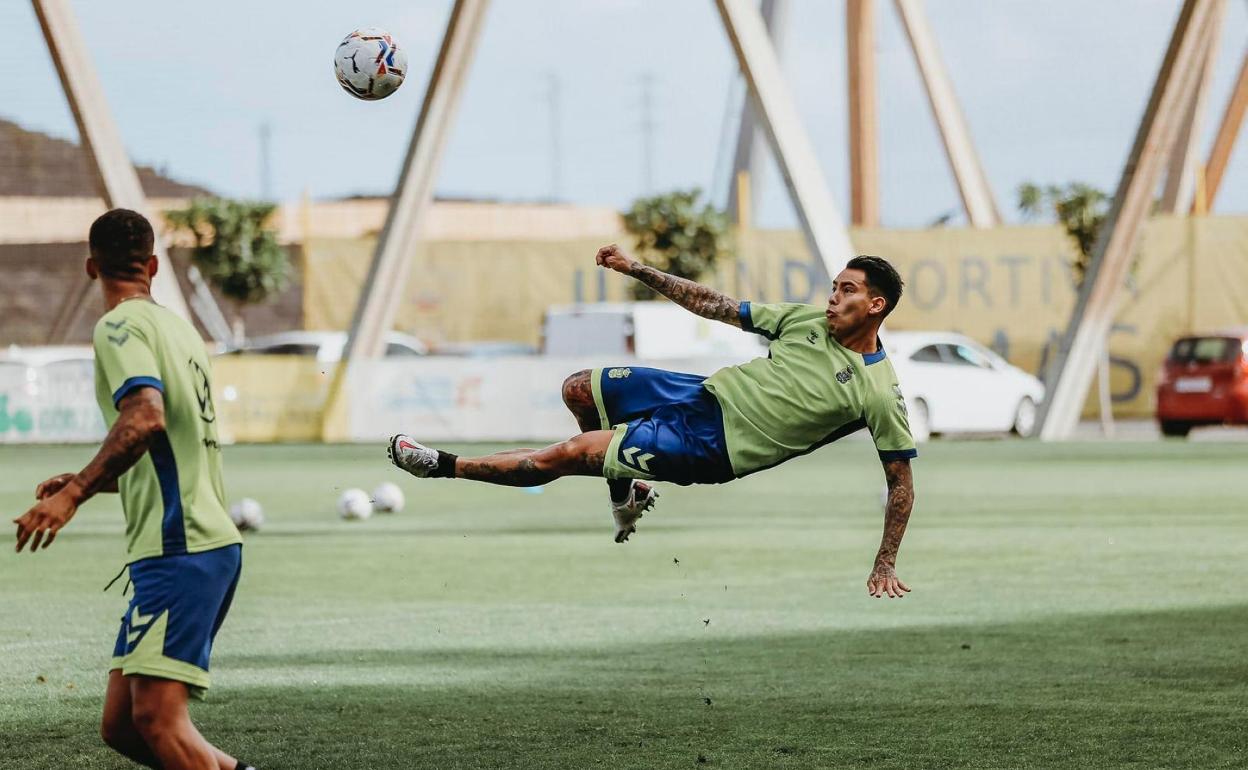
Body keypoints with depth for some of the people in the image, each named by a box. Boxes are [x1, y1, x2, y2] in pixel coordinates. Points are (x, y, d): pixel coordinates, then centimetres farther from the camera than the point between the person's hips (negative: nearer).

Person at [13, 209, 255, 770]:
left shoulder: (120, 325, -6)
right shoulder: (177, 328, 21)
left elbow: (146, 416, -24)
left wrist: (74, 493, -23)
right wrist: (88, 483, 32)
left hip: (180, 549, -9)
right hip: (209, 541, 9)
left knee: (157, 718, -18)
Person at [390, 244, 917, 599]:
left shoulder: (879, 394, -15)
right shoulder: (811, 320, 2)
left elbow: (901, 481, -8)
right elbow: (714, 307, 9)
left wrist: (884, 568, -11)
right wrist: (637, 270, 5)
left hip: (718, 445, -7)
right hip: (710, 394, 7)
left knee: (570, 454, -11)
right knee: (579, 390, 9)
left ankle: (445, 466, 3)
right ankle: (625, 488, 31)